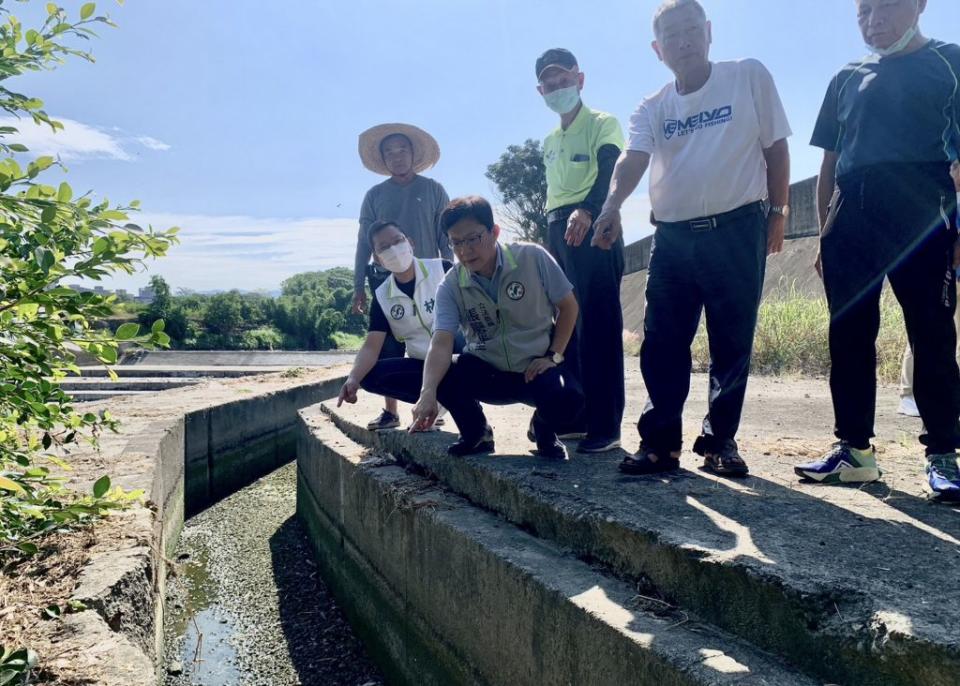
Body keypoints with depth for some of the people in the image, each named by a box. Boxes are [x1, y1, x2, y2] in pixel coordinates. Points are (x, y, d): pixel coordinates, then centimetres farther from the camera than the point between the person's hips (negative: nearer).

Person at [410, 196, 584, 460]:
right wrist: (428, 392, -40)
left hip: (535, 368, -2)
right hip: (486, 370, 2)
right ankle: (477, 434, 6)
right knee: (442, 376, -28)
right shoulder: (450, 286, -11)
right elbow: (441, 343, -22)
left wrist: (553, 356, -10)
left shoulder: (533, 258, -15)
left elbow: (568, 306, -3)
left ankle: (544, 430, 8)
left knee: (568, 399, -34)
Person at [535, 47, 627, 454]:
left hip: (592, 229, -8)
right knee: (569, 329, 8)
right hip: (558, 233, 8)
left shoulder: (603, 124, -1)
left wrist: (586, 210, -37)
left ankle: (606, 427, -9)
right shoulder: (549, 141, 22)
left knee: (599, 328, -11)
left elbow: (610, 175, -18)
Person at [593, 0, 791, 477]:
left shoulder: (749, 77, 4)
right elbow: (633, 160, -9)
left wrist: (778, 212, 2)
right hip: (672, 236, 3)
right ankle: (659, 442, 10)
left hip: (738, 230, -2)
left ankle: (720, 441, 14)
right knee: (662, 345, 2)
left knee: (732, 344, 3)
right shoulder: (653, 108, 8)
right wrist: (612, 207, -27)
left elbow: (775, 147, 6)